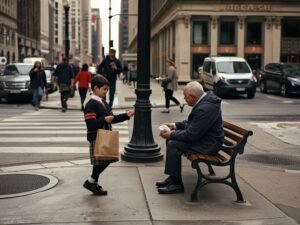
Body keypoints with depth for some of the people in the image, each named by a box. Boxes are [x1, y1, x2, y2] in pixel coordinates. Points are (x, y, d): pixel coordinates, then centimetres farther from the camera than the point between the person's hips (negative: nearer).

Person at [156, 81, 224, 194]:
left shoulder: (205, 109, -28)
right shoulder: (204, 99, 4)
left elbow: (191, 135, -25)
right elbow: (191, 123, 18)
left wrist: (171, 134, -14)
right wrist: (175, 125, 7)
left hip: (208, 144, -11)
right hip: (202, 136, 11)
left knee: (173, 145, -19)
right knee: (171, 139, 8)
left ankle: (177, 184, -9)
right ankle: (172, 178, 12)